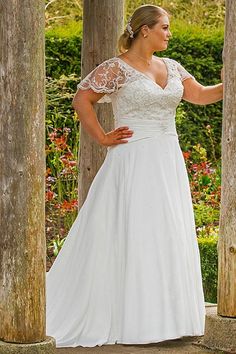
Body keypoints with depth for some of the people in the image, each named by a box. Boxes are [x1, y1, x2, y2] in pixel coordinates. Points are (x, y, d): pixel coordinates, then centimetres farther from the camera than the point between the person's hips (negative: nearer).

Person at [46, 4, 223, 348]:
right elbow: (81, 100, -12)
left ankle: (161, 316, 15)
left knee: (170, 239, 7)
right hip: (134, 163, -7)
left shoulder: (171, 67, 12)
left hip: (169, 164, 7)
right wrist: (102, 138, -12)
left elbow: (201, 95, 14)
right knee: (132, 238, -6)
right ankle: (130, 320, 1)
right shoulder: (117, 68, -9)